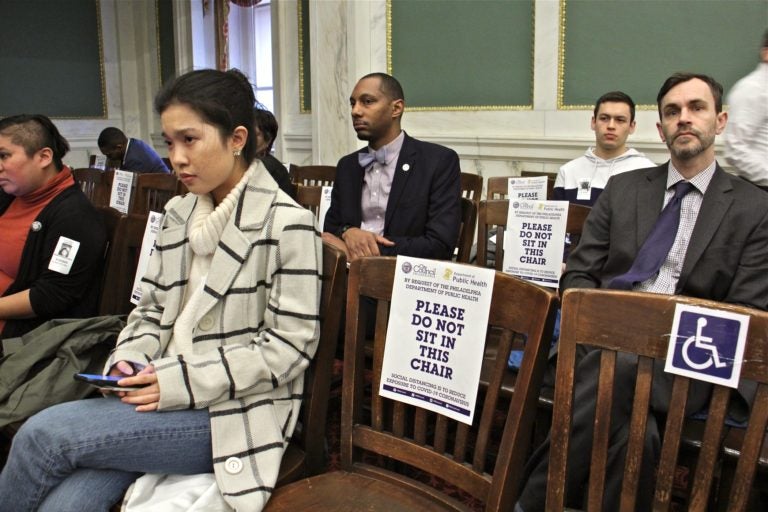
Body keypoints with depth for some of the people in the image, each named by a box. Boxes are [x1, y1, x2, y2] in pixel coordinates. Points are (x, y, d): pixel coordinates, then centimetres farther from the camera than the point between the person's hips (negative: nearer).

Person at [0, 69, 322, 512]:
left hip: (235, 413, -5)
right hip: (166, 394, 6)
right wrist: (128, 362, -4)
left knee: (44, 435, -18)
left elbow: (288, 346, -13)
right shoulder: (178, 214, 12)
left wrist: (182, 382, -17)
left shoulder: (287, 224, -11)